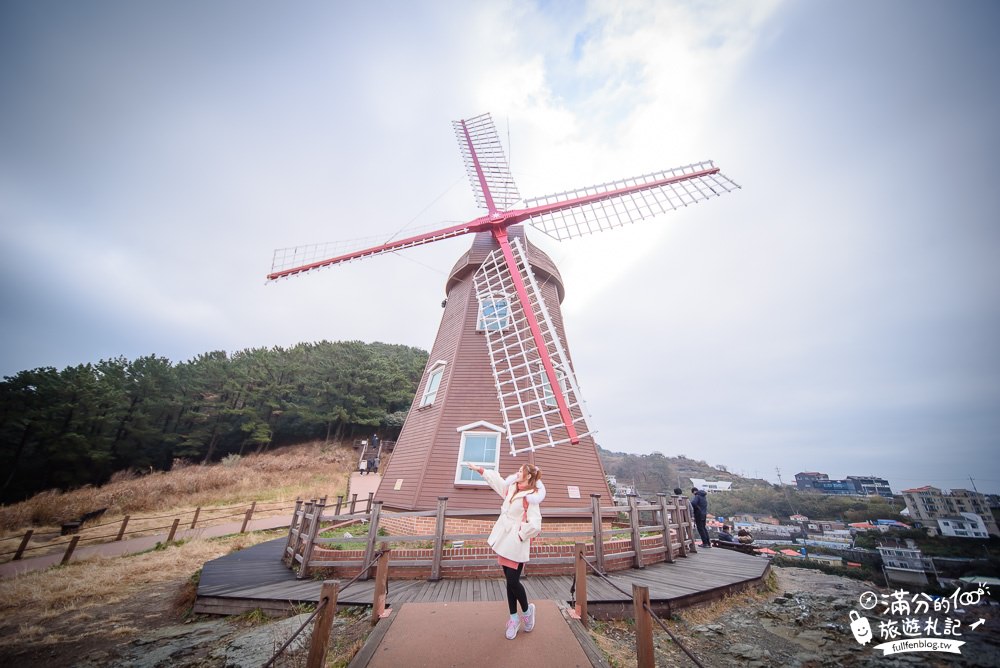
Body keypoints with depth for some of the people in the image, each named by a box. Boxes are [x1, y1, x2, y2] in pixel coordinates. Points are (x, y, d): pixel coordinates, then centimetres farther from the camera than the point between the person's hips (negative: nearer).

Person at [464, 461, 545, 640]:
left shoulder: (531, 498, -18)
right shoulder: (512, 488, 5)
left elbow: (535, 525, -25)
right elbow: (496, 480, 16)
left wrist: (521, 535, -14)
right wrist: (478, 469, 18)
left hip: (516, 545, -7)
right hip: (505, 541, 7)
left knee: (513, 581, -2)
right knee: (510, 581, 14)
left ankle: (527, 611, 26)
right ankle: (514, 618, 28)